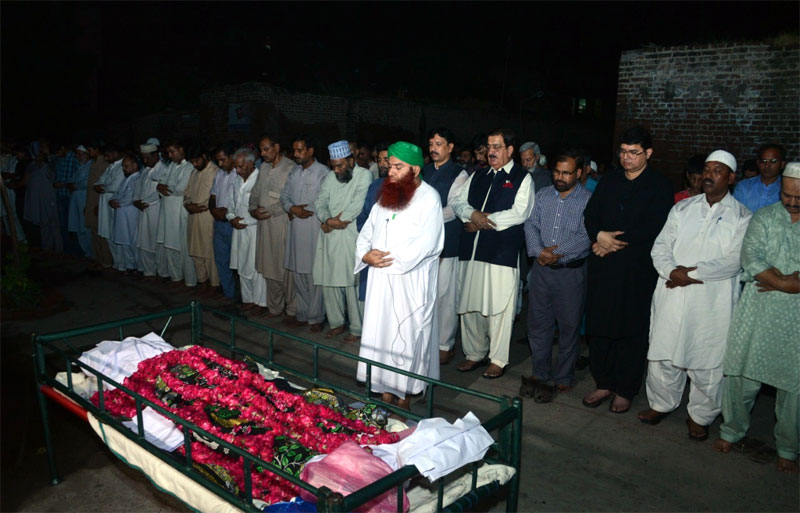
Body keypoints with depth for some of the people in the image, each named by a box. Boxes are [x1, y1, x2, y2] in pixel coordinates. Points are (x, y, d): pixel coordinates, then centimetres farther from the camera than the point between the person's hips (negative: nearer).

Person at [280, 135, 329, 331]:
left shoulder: (323, 172, -7)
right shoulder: (293, 173, 15)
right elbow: (284, 196, 14)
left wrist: (300, 210, -7)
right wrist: (293, 208, -7)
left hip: (314, 228, -7)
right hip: (296, 229, 7)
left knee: (314, 274, -3)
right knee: (298, 273, 11)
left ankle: (315, 317, 7)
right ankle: (302, 315, 21)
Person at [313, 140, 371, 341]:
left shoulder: (364, 175, -5)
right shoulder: (330, 177, 14)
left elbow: (358, 204, -16)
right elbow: (320, 202, 9)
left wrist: (332, 221, -10)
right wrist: (328, 220, -12)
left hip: (351, 236, -6)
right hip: (329, 236, 6)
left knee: (352, 283, -4)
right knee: (328, 281, 9)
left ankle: (357, 329, 7)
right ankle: (337, 323, 23)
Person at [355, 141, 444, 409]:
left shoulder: (429, 198, -7)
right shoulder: (385, 195, 13)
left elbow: (425, 244, -17)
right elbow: (366, 233, 14)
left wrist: (389, 259, -15)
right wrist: (366, 255, -7)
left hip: (411, 283, -6)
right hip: (380, 280, 6)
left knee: (406, 339, 0)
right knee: (380, 334, 9)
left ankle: (404, 398, 12)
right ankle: (386, 393, 21)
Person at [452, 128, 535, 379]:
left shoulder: (522, 178, 2)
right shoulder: (478, 176, 19)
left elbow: (519, 213, -10)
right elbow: (458, 202, 13)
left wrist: (482, 222, -10)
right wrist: (473, 214, -8)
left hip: (502, 252, -5)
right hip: (471, 249, 5)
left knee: (498, 307, -1)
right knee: (469, 305, 9)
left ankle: (498, 360, 12)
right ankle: (475, 353, 24)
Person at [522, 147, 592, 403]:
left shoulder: (589, 200, -5)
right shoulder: (543, 195, 10)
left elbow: (586, 237, -14)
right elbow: (531, 225, 3)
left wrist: (558, 254, -19)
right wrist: (539, 251, -13)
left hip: (571, 270, -4)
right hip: (541, 268, 4)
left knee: (569, 326, 6)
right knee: (537, 323, 8)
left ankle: (564, 377, 20)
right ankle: (542, 375, 21)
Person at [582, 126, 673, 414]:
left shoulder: (659, 186, -2)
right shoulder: (608, 181, 14)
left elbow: (654, 228, -13)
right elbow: (590, 215, 8)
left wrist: (614, 241, -14)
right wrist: (599, 236, -13)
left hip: (637, 271, -4)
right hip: (603, 268, 4)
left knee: (632, 331, 4)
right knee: (599, 327, 8)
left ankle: (625, 390, 17)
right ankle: (604, 384, 23)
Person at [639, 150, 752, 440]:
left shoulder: (742, 217, 1)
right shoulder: (682, 208, 11)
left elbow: (735, 260, -11)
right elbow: (661, 246, 5)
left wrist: (693, 273, -17)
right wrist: (672, 271, -14)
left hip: (712, 302, -3)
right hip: (672, 295, 3)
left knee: (707, 362, 5)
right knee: (662, 354, 10)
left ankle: (700, 416, 25)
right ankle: (661, 404, 30)